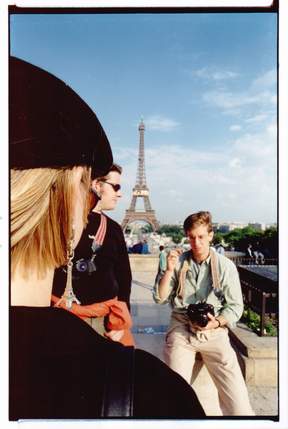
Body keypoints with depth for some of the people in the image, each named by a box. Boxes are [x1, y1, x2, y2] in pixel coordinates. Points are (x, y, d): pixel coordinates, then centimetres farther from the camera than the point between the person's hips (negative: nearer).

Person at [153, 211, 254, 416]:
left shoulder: (226, 266, 2)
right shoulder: (178, 262, 5)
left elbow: (235, 306, 4)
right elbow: (160, 298, 4)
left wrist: (217, 322, -13)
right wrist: (169, 270, -9)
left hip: (213, 330, 0)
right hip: (181, 328, 1)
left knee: (236, 396, -11)